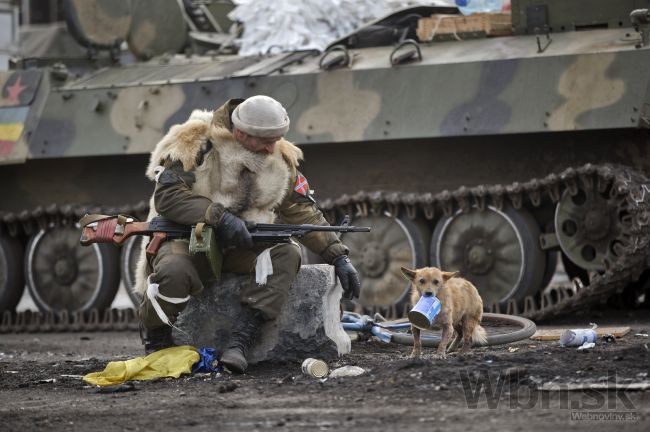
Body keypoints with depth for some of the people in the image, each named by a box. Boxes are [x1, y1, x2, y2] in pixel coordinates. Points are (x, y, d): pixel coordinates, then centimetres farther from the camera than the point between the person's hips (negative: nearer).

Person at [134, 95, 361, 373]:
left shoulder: (280, 160, 2)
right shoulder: (197, 144, -15)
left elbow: (303, 213, 8)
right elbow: (166, 195, -23)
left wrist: (338, 257, 1)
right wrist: (219, 217, -33)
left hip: (240, 246, 5)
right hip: (186, 234, -5)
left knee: (287, 254, -25)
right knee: (174, 271, -39)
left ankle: (240, 341, -31)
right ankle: (155, 343, -9)